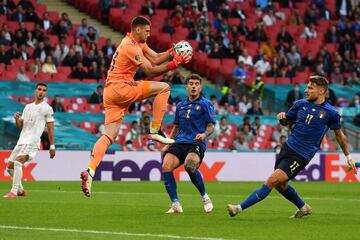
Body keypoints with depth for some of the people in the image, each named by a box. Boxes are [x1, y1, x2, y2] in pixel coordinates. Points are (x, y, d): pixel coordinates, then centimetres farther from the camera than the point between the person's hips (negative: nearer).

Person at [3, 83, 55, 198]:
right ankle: (20, 190, 23)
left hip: (32, 141, -7)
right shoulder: (28, 107, 19)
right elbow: (20, 126, 18)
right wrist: (17, 118, -4)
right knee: (9, 166, 6)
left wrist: (52, 146, -5)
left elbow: (50, 129, -1)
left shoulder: (47, 108, 1)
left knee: (18, 162, -25)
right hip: (21, 140, 7)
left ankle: (14, 192, -25)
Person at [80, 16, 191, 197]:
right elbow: (151, 71, -14)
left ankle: (90, 172, -11)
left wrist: (172, 53, -2)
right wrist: (174, 63, -15)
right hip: (120, 88, -10)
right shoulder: (131, 47, -13)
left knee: (109, 136, 2)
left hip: (111, 92, 10)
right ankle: (155, 131, -5)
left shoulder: (138, 43, 18)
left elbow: (155, 58, 13)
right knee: (164, 88, -6)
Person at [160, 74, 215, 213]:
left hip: (196, 144, -5)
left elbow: (211, 126, 0)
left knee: (189, 165, -35)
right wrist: (167, 145, 19)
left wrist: (204, 134, -22)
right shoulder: (180, 105, 21)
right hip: (179, 143, 5)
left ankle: (205, 197, -9)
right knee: (166, 166, -23)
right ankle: (175, 205, -17)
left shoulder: (205, 104, 5)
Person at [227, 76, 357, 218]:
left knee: (273, 180, -16)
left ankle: (240, 208, -17)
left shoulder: (331, 113, -7)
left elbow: (339, 134, 8)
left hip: (301, 156, -6)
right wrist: (282, 118, -7)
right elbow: (287, 121, 17)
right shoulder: (301, 104, 5)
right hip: (288, 147, 6)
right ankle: (303, 208, 39)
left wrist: (348, 156, 15)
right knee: (280, 185, 14)